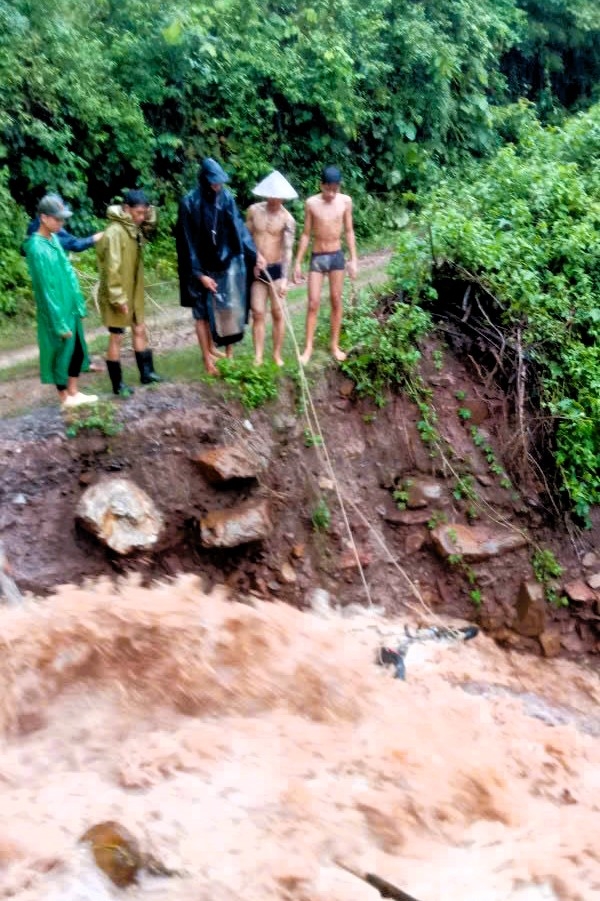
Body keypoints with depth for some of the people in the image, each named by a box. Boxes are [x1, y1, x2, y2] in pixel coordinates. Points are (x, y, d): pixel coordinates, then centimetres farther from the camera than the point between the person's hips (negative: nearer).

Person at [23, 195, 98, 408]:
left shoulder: (54, 239, 5)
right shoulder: (37, 248, -21)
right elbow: (46, 289, -21)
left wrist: (79, 303, 10)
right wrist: (60, 322, -19)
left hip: (70, 307, 8)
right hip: (56, 312, -8)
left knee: (77, 351, 17)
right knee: (60, 354, 6)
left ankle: (74, 392, 31)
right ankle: (66, 398, 21)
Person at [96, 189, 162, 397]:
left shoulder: (133, 229, 5)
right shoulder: (114, 232, -21)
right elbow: (112, 268, -24)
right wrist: (118, 297, -24)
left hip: (133, 293, 9)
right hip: (118, 296, -9)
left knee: (140, 331, 17)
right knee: (116, 338, 1)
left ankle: (146, 373, 30)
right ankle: (118, 385, 10)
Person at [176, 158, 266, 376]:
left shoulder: (226, 197, -5)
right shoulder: (190, 203, -14)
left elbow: (238, 227, 3)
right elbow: (188, 242, -12)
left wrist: (255, 253, -2)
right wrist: (199, 274, -13)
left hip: (228, 264, 3)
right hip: (203, 267, -3)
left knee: (231, 309, 2)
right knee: (203, 313, 6)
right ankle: (208, 359, 15)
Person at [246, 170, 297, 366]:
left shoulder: (287, 219, -9)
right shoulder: (254, 210, -1)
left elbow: (288, 249, -15)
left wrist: (285, 278, -24)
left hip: (276, 269, -2)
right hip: (257, 270, 2)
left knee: (278, 313, 2)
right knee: (258, 314, 0)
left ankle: (277, 355, 14)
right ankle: (258, 357, 3)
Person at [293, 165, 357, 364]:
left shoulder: (345, 201, -4)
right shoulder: (311, 203, -7)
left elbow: (349, 231, 4)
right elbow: (306, 235, 0)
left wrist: (354, 259, 1)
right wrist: (298, 263, -1)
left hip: (336, 256, 1)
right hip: (317, 257, -1)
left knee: (336, 301, 7)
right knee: (313, 303, -2)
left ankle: (335, 345, 18)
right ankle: (308, 347, 5)